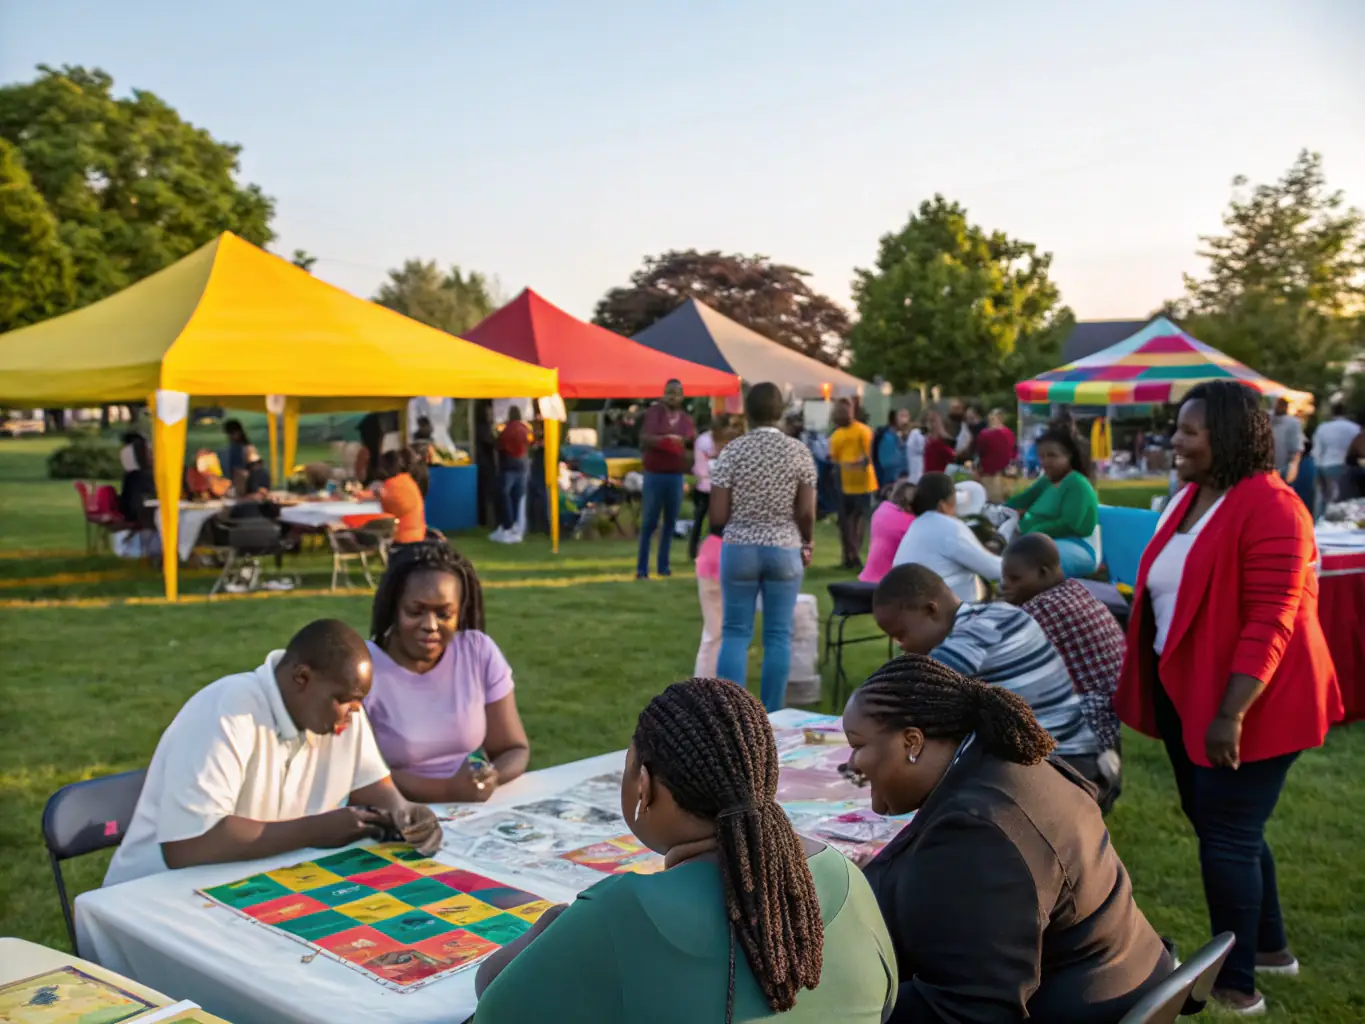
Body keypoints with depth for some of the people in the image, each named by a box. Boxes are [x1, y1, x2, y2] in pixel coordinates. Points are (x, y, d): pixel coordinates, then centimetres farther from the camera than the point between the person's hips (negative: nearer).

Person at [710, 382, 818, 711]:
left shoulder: (732, 451, -5)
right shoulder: (799, 451, -4)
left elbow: (717, 516, -7)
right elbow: (807, 513, -6)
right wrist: (806, 543, 13)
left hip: (739, 549, 0)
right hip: (784, 550, 0)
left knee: (735, 632, 7)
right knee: (778, 635, 7)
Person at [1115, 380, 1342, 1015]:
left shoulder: (1269, 506, -19)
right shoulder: (1191, 498, 9)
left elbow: (1270, 622, -24)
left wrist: (1232, 714, -26)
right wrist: (1153, 688, 19)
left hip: (1246, 704, -9)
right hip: (1189, 694, 9)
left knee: (1227, 835, 0)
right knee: (1217, 823, 19)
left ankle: (1236, 984, 17)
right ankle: (1270, 946, 39)